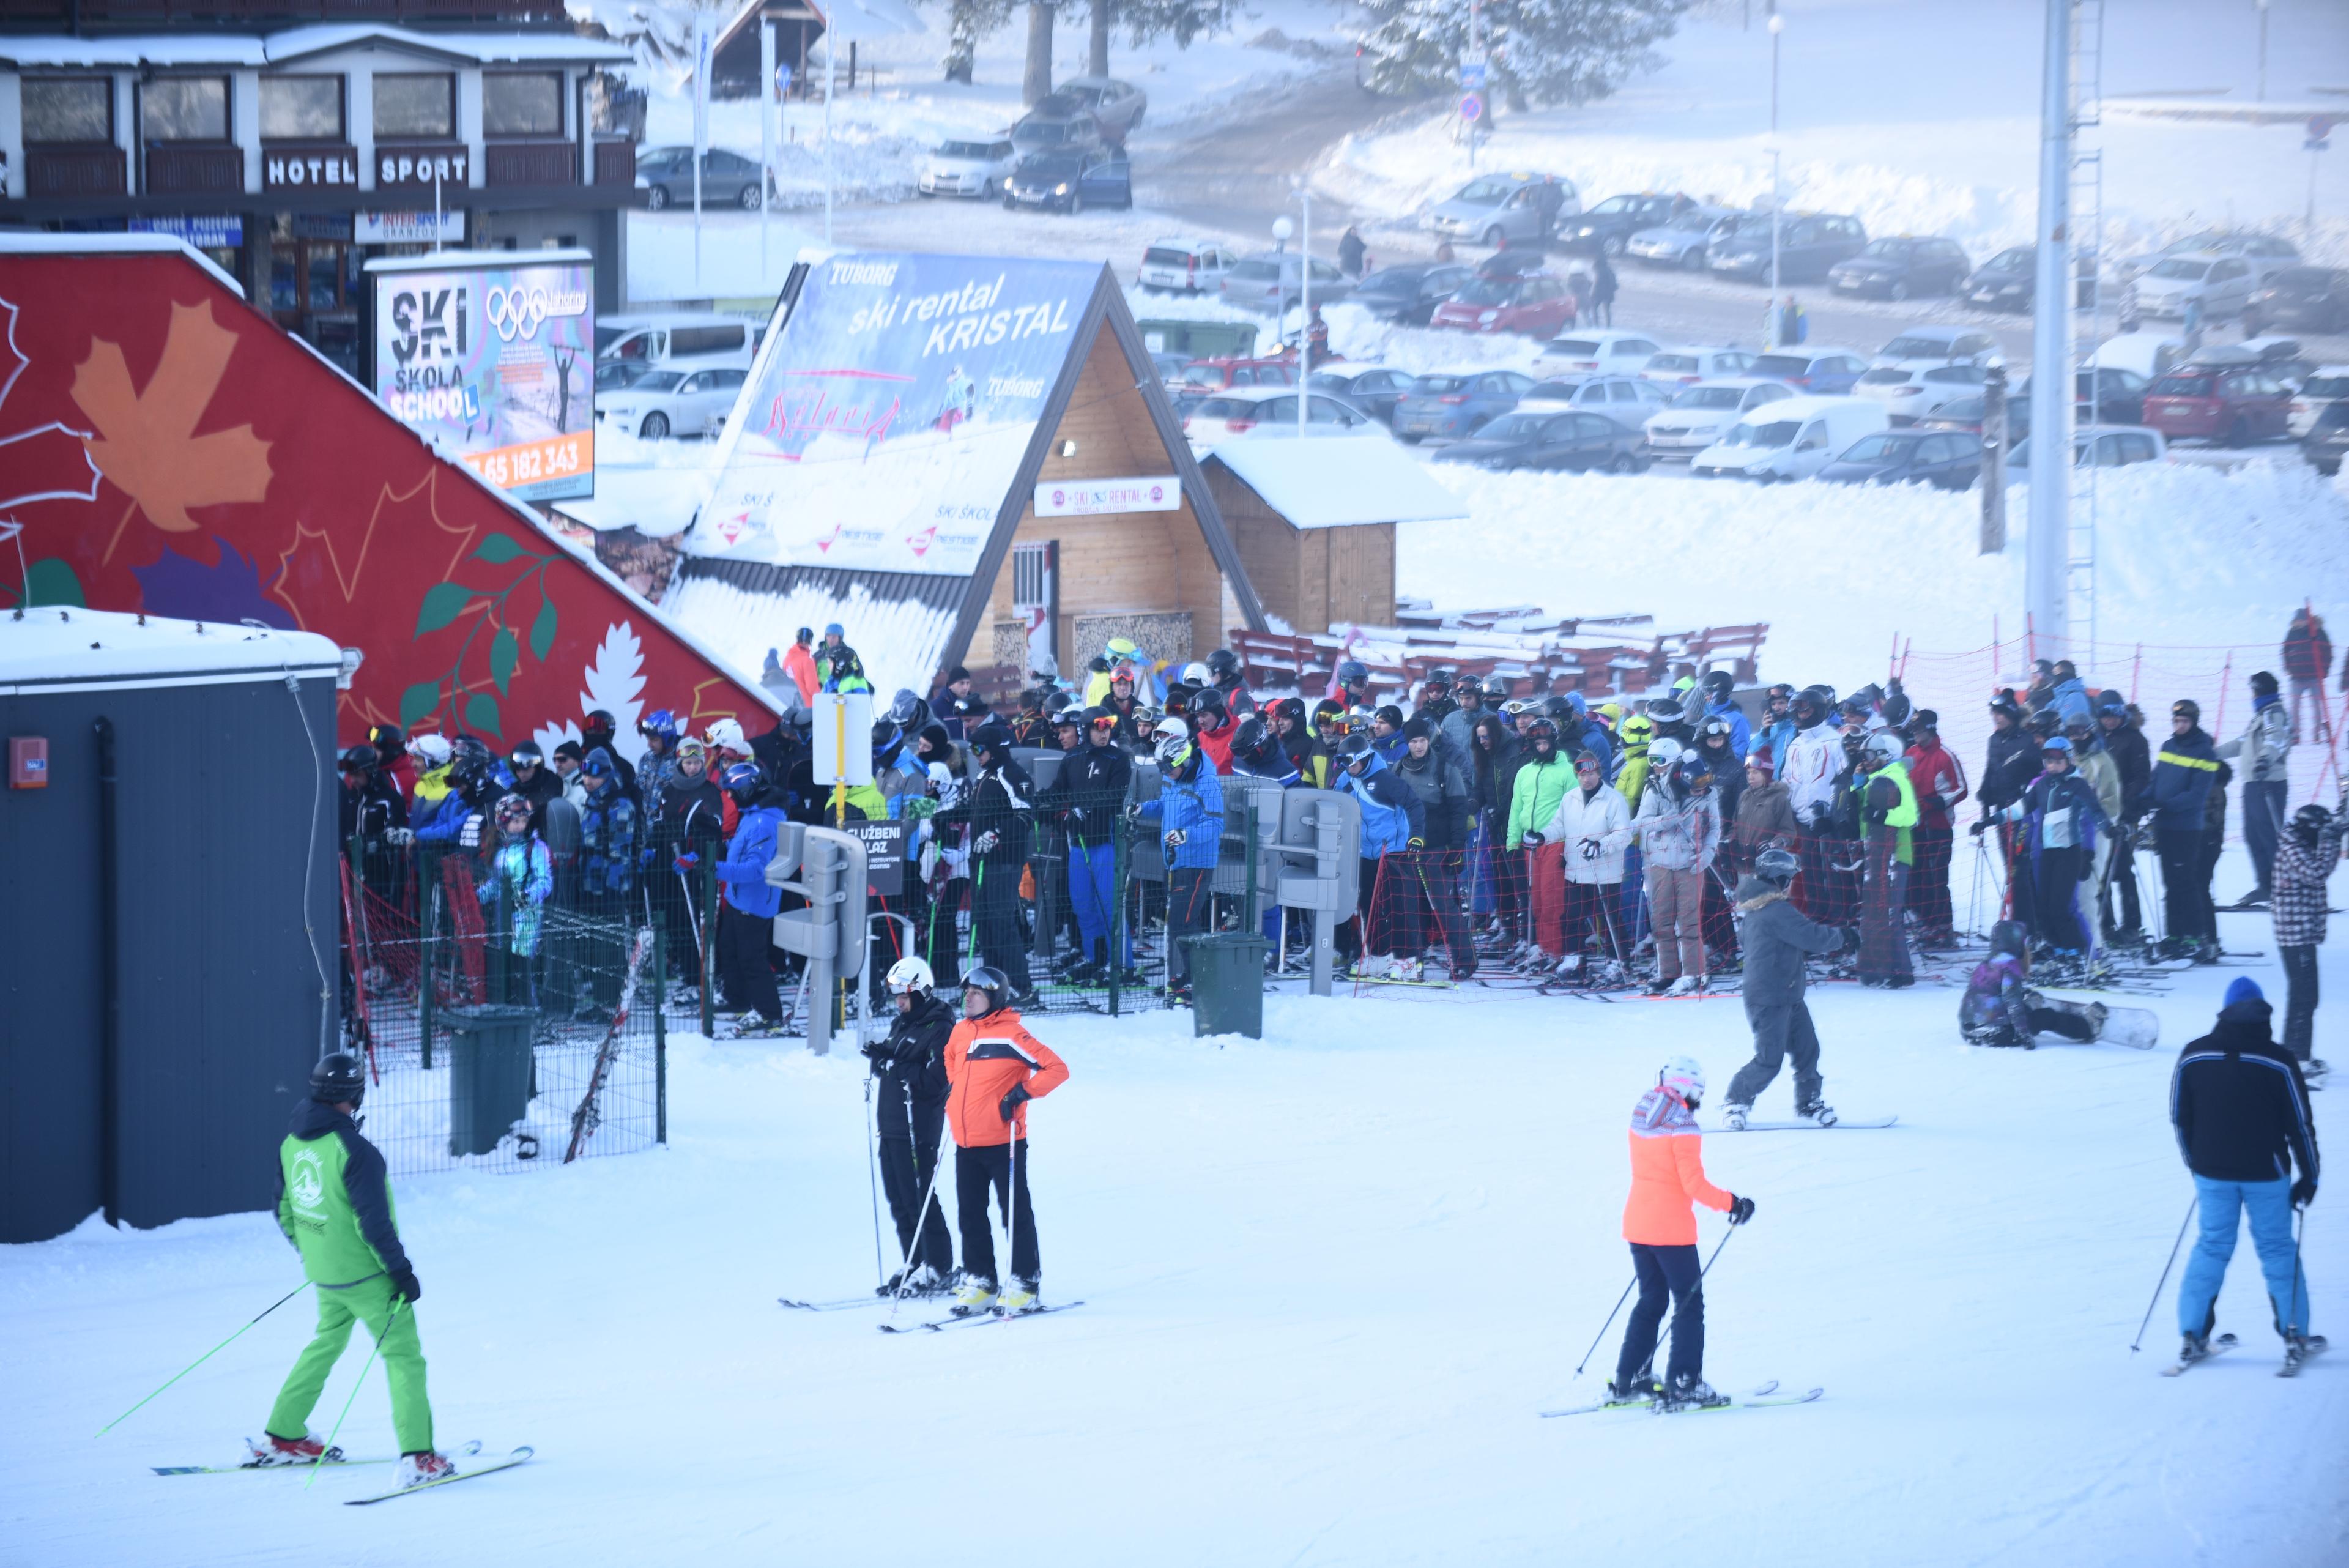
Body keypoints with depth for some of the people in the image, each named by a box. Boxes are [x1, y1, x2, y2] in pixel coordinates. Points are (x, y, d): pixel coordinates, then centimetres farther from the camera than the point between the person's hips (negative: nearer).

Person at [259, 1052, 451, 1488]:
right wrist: (402, 1272, -12)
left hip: (323, 1271, 8)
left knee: (327, 1343, 27)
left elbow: (284, 1211, 12)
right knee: (403, 1356, 0)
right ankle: (418, 1458, -6)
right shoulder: (353, 1151, -23)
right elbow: (374, 1223, -22)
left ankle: (281, 1437, 30)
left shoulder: (292, 1142, 1)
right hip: (366, 1273, -8)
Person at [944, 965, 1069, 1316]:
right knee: (970, 1215, 10)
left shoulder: (1010, 1035, -12)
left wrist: (1023, 1093, -19)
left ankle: (1025, 1284, 6)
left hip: (1003, 1142, -7)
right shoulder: (960, 1032, 9)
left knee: (1015, 1213, 0)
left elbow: (1056, 1069, -15)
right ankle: (978, 1282, 19)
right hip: (966, 1144, 7)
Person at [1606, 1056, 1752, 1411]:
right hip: (1671, 1228, -7)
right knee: (1690, 1304, 2)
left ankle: (1629, 1381, 17)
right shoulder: (1683, 1127, -17)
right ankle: (1684, 1385, -3)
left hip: (1637, 1221, 7)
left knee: (1651, 1300, 18)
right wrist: (1732, 1204, -12)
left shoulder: (1641, 1118, 6)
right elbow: (1694, 1184, -20)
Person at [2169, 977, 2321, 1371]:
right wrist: (2309, 1177, 7)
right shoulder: (2278, 1062, -10)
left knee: (2211, 1246, 13)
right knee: (2277, 1249, 10)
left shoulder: (2192, 1057, -3)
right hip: (2266, 1174, -2)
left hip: (2212, 1172, 2)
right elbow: (2300, 1124, -5)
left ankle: (2192, 1336, 8)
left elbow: (2180, 1117, 6)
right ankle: (2295, 1337, 12)